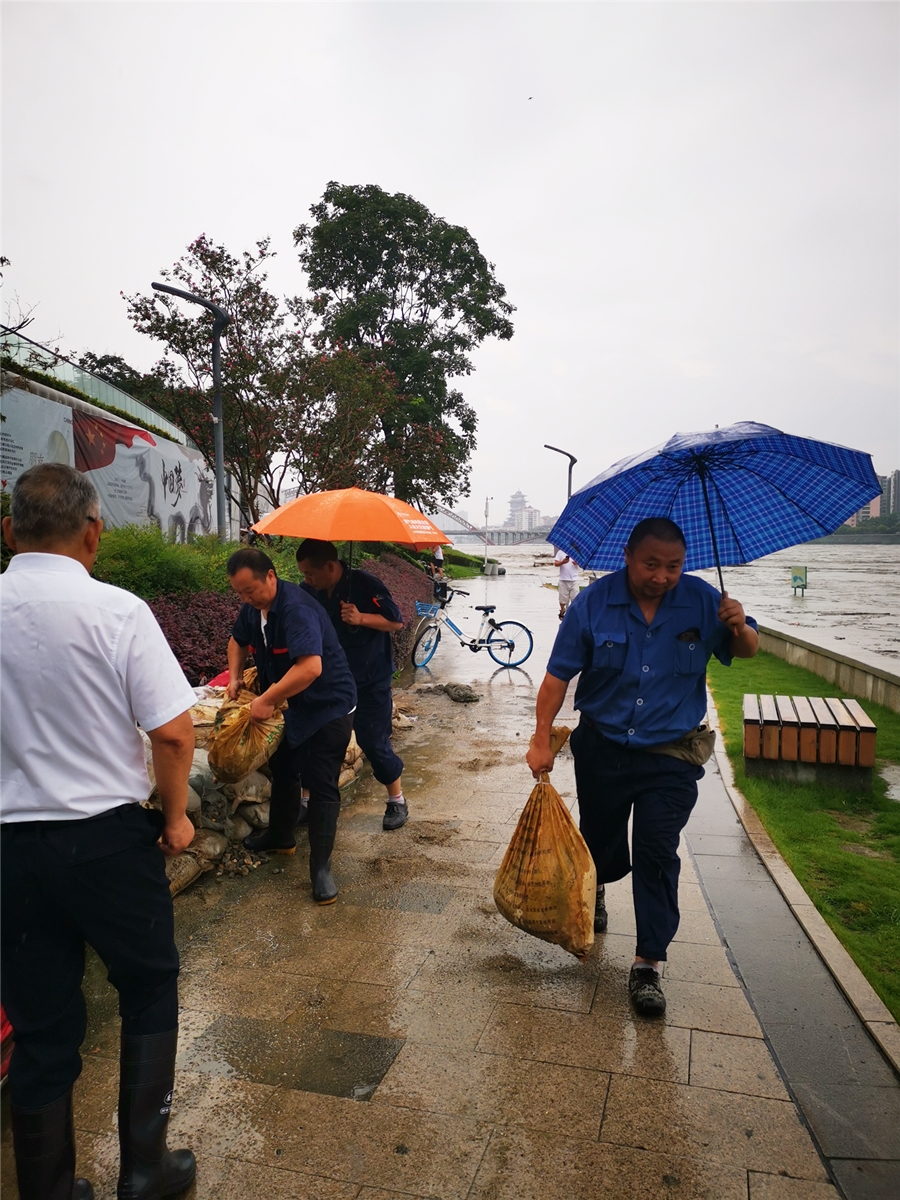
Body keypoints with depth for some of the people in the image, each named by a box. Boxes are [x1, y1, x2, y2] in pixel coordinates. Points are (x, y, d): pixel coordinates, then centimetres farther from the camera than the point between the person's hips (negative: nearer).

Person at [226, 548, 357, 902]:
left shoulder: (296, 609, -30)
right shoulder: (253, 607, -1)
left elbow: (310, 667, -41)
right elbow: (237, 641, 21)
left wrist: (266, 700, -32)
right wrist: (235, 676, 3)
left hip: (328, 707, -9)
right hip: (290, 705, 9)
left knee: (322, 786, -5)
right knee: (282, 769, 22)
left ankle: (320, 868, 3)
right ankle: (280, 836, 43)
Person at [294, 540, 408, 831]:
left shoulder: (366, 586, -20)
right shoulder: (308, 591, -6)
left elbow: (396, 622, -14)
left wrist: (361, 618, -29)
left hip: (370, 679, -5)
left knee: (373, 741, -1)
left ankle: (397, 801, 19)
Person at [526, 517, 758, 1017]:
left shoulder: (702, 601, -8)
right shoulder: (594, 602, -11)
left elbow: (746, 651, 4)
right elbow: (559, 674, -8)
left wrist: (739, 627, -20)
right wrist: (542, 739, -11)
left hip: (670, 756, -1)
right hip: (602, 747, 1)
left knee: (657, 854, -4)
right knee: (601, 837, 19)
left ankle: (648, 965, 11)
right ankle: (596, 889, 54)